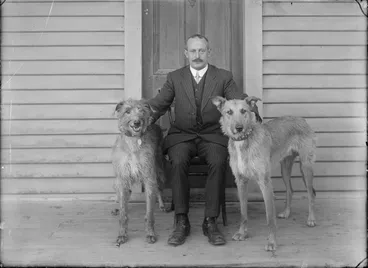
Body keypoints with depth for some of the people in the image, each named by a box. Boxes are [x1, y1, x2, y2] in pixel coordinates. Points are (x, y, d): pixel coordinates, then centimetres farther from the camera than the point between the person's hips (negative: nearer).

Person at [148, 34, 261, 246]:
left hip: (213, 135, 0)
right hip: (182, 135, 1)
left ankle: (210, 222, -21)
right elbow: (158, 103, 4)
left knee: (218, 162, -31)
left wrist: (251, 112, -24)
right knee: (178, 162, -30)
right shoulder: (175, 78, 11)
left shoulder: (224, 77, 8)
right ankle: (182, 222, -20)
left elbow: (241, 101, -1)